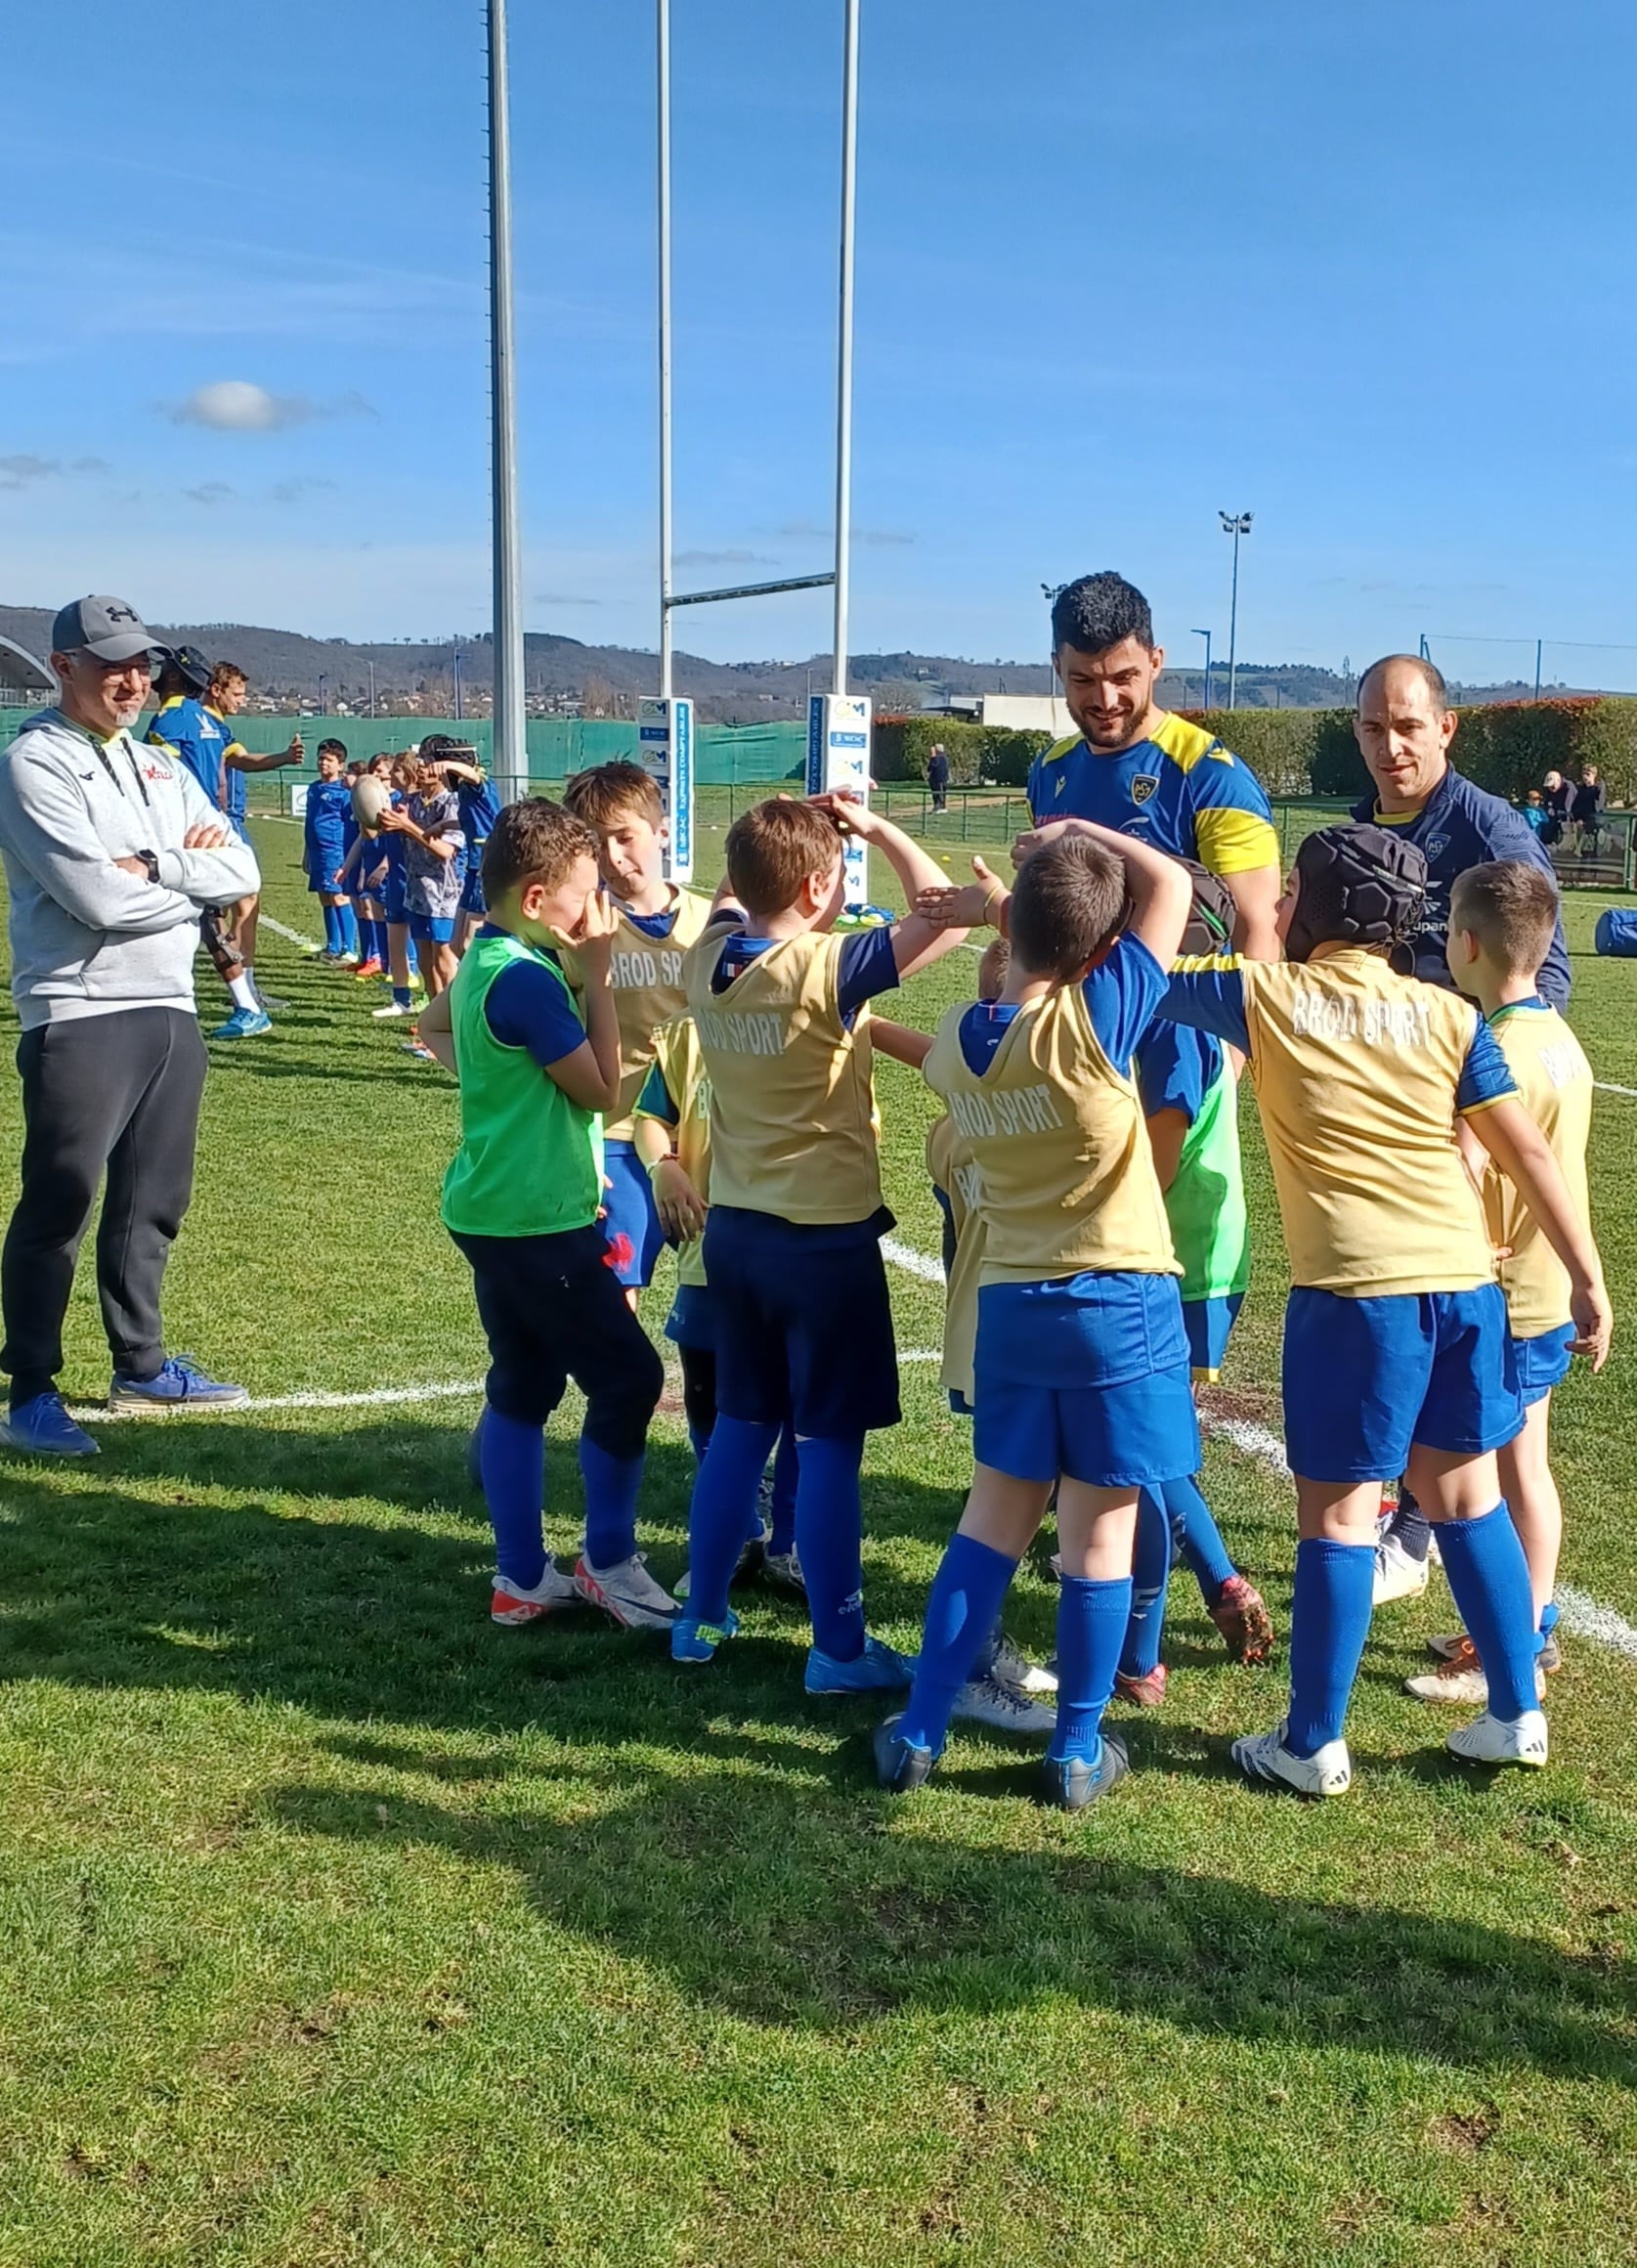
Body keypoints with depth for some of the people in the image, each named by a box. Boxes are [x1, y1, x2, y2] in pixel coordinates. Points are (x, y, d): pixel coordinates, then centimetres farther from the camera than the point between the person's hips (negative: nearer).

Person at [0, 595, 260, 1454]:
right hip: (80, 1018, -7)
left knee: (153, 1201, 15)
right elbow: (100, 899, -19)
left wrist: (152, 864, -10)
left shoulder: (161, 770, 16)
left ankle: (139, 1366, 28)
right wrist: (195, 874, -4)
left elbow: (242, 870, 5)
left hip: (170, 1010, 7)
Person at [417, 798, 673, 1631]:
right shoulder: (525, 978, -21)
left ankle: (521, 1578, 21)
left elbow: (432, 1024, 30)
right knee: (628, 1374, 0)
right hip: (537, 1220, -10)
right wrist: (597, 974, -12)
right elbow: (600, 1088, -16)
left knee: (520, 1387, 14)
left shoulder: (484, 960, 10)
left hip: (496, 1211, 10)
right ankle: (608, 1560, 13)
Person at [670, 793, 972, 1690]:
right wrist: (878, 828, -10)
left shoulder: (707, 958, 0)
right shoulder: (827, 968, -20)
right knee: (829, 1445, 3)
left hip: (735, 1229, 7)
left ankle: (702, 1616, 28)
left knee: (740, 1426, 19)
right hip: (826, 1241, -7)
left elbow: (736, 903, 23)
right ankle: (838, 1648, 12)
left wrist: (785, 832, 12)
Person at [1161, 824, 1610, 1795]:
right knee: (1468, 1496, 17)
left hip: (1356, 1290, -4)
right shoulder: (1449, 1014, 5)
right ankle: (1518, 1716, 28)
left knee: (1338, 1514, 4)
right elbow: (1530, 1151, 2)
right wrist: (1588, 1277, 8)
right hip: (1466, 1281, 4)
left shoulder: (1266, 997, -2)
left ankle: (1314, 1745, 14)